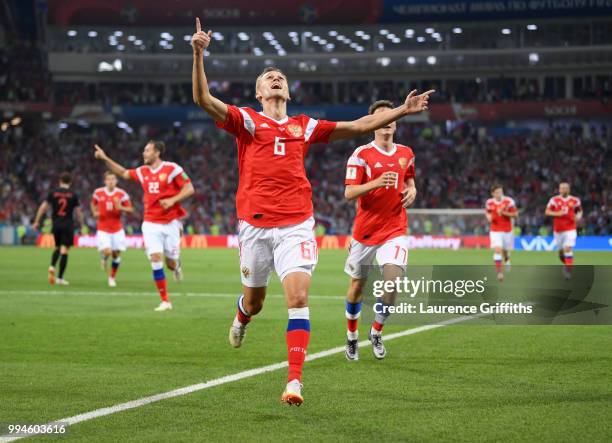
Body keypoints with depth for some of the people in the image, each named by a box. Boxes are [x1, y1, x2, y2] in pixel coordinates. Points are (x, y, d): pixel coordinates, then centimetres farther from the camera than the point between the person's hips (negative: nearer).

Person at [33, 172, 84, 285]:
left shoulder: (53, 193, 3)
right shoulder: (73, 195, 0)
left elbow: (43, 207, 2)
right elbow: (78, 212, 2)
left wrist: (36, 221, 8)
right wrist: (82, 224, 15)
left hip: (56, 224, 2)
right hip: (68, 225, -2)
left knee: (57, 247, 22)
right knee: (64, 250, -2)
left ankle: (52, 266, -4)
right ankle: (60, 278, -5)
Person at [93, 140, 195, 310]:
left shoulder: (172, 169, -8)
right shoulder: (143, 172, 8)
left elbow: (189, 189, -8)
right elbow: (124, 173, 23)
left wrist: (172, 200, -20)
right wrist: (105, 158, 19)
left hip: (170, 223, -3)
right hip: (151, 223, 3)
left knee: (170, 263, 0)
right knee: (155, 259, -11)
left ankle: (176, 266, 41)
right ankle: (165, 301, -6)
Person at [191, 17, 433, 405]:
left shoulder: (305, 126, 13)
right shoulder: (246, 121, 4)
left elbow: (360, 126, 16)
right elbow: (203, 99, -11)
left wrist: (401, 111, 8)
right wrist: (199, 55, -24)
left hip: (296, 225, 1)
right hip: (255, 224, -1)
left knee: (298, 297, -15)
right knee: (254, 300, 14)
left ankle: (295, 381, -16)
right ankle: (242, 319, 53)